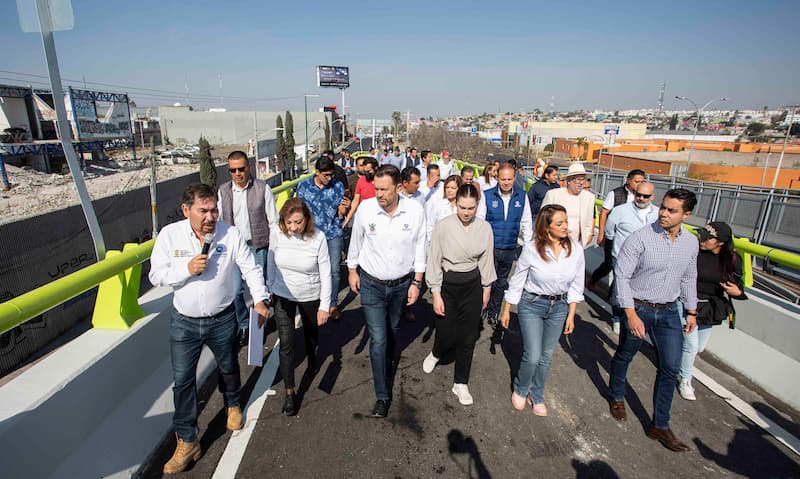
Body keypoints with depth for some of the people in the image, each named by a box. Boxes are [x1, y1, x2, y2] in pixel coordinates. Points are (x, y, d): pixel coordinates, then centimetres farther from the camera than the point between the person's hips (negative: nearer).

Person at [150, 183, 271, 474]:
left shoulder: (231, 234, -14)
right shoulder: (169, 235, -11)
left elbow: (251, 268, -9)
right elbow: (156, 276, -7)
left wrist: (259, 299, -19)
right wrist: (187, 269, -23)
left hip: (223, 320, 0)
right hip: (184, 322, 1)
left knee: (228, 368, 20)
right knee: (182, 381, 7)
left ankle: (232, 404, 52)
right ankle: (187, 442, 25)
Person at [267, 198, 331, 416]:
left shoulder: (318, 238, -23)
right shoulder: (277, 234, -17)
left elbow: (325, 274, -16)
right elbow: (271, 262, 1)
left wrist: (324, 306, -13)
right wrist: (269, 288, 10)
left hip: (311, 297, 0)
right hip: (283, 296, 1)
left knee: (311, 334, 23)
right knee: (286, 344, -1)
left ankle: (312, 356, 58)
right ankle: (289, 392, 15)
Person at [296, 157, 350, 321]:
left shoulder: (338, 185, -3)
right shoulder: (304, 185, -3)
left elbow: (340, 214, 1)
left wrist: (344, 207, -21)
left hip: (333, 234, 0)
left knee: (334, 270, 3)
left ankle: (333, 304, 19)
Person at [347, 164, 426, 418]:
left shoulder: (415, 211, -15)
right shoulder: (365, 208, -16)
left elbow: (419, 247, -4)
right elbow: (356, 241, 1)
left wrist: (416, 282, -2)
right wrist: (352, 269, 9)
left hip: (402, 283, 2)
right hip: (371, 284, -1)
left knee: (393, 328, 24)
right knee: (377, 339, -1)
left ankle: (389, 358, 57)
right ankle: (382, 395, 15)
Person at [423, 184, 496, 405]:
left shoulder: (484, 228, -6)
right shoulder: (443, 226, -13)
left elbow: (486, 261, 6)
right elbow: (434, 261, -8)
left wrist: (486, 290, 12)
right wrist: (436, 295, -8)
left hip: (472, 284, 2)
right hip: (447, 283, -2)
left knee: (468, 337, 9)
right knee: (446, 334, 4)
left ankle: (460, 383, 28)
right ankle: (436, 354, 43)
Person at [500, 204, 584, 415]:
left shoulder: (575, 249, -11)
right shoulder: (531, 248, -19)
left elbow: (576, 285, 1)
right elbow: (517, 281, -8)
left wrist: (571, 315, 3)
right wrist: (506, 310, -2)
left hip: (559, 307, 3)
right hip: (531, 305, -3)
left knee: (546, 357, 14)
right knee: (532, 356, -4)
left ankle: (537, 395, 38)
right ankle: (520, 390, 27)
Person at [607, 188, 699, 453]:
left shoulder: (691, 242, 0)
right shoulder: (640, 238, -18)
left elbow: (689, 278, 14)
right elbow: (622, 275, -17)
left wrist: (691, 311, 16)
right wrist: (631, 314, -21)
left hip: (669, 312, 5)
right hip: (638, 308, -4)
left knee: (671, 368, 8)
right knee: (624, 357, 14)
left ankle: (660, 426, 24)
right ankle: (617, 398, 42)